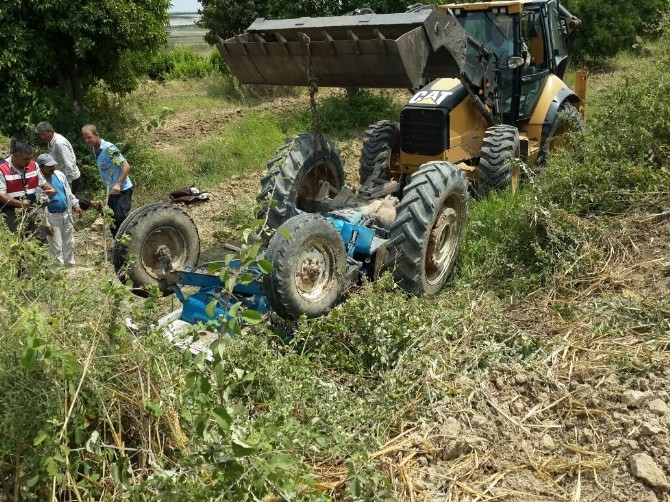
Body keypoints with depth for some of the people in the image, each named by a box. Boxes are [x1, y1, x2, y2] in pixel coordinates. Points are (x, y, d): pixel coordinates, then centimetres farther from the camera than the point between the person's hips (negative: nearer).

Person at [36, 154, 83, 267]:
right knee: (56, 247, -1)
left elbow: (68, 192, 15)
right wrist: (45, 224, -20)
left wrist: (76, 205, 10)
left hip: (66, 214, 6)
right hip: (52, 217, -6)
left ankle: (71, 266, 32)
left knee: (69, 243, 17)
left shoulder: (59, 174, 0)